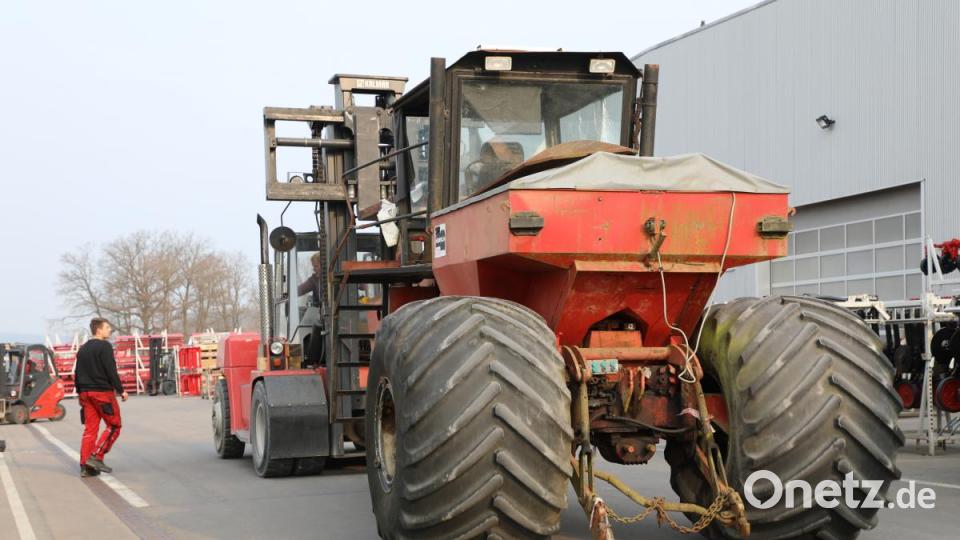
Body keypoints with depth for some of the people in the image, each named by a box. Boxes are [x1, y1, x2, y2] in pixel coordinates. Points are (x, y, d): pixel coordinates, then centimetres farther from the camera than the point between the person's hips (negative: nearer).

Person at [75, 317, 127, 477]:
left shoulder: (83, 349, 16)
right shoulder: (104, 346, -9)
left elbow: (77, 374, 18)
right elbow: (111, 371, -15)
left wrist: (80, 393, 23)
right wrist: (121, 390, -8)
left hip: (86, 393, 8)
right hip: (103, 392, -8)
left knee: (90, 429, 8)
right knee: (113, 426, 1)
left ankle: (85, 466, 4)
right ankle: (96, 457, -9)